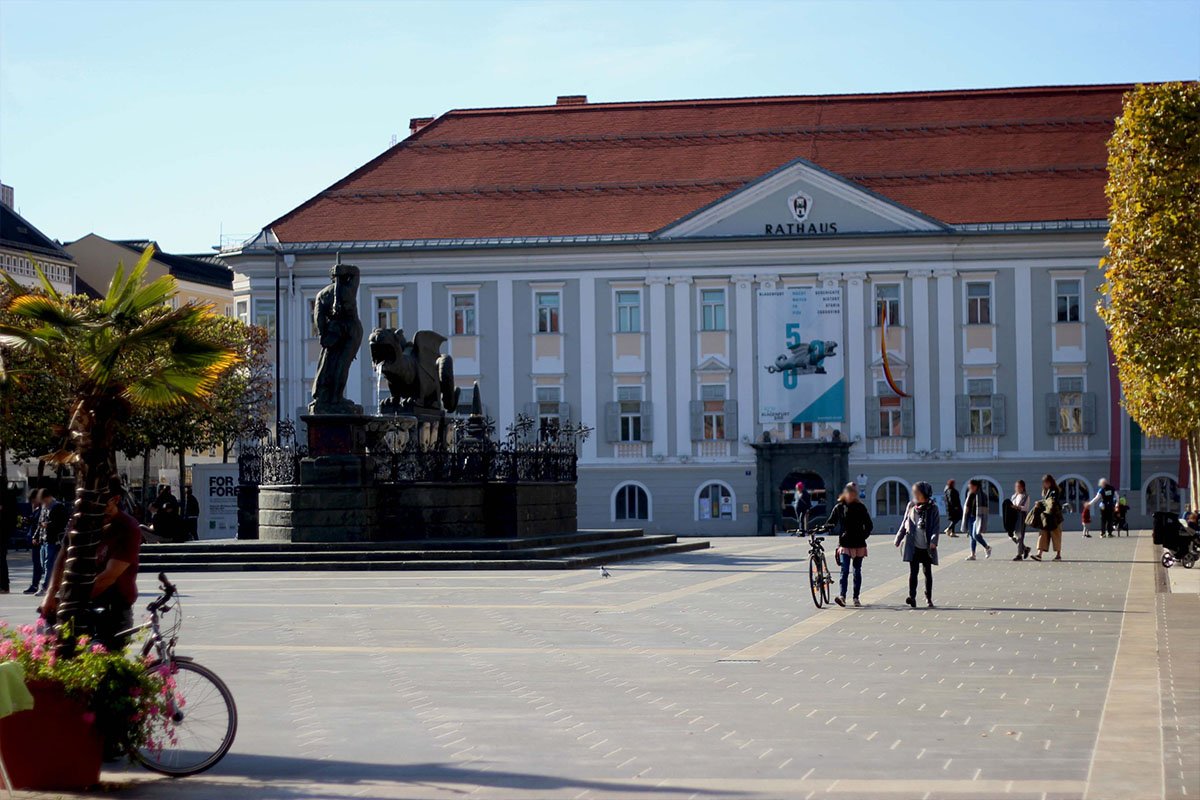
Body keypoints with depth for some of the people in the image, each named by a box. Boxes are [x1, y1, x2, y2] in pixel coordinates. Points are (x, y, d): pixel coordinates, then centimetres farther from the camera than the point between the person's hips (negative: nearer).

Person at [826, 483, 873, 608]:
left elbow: (869, 525, 7)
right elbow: (831, 523, 5)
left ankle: (856, 598, 15)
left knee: (857, 571, 8)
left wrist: (863, 536, -6)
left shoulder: (861, 508, 3)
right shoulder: (839, 507, 3)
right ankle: (842, 596, -22)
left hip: (859, 545, 1)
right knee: (845, 570, -14)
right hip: (844, 544, -1)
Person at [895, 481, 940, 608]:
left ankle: (928, 598, 18)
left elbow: (936, 526, -6)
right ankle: (912, 597, -9)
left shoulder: (932, 508, -2)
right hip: (913, 546, 2)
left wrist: (933, 540, -19)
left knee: (928, 572, 9)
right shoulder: (911, 506, 6)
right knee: (913, 571, -5)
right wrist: (899, 538, 17)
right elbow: (905, 523, 15)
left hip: (927, 547, -2)